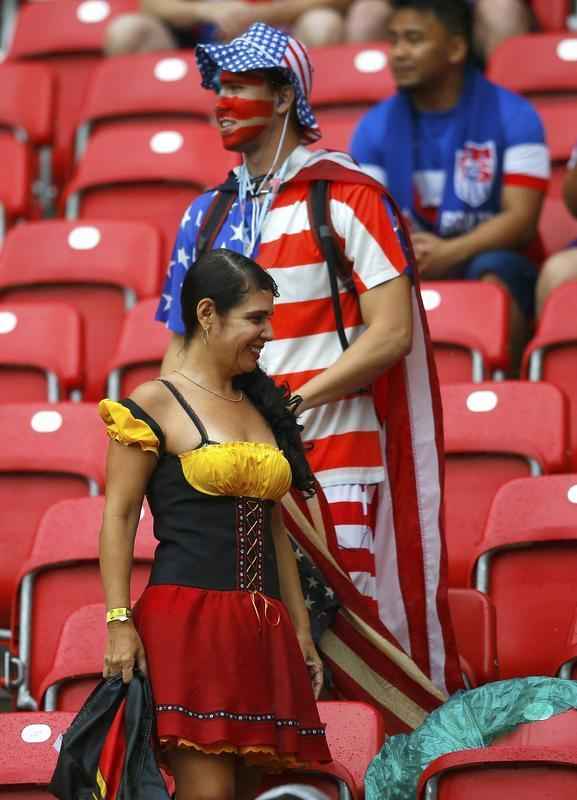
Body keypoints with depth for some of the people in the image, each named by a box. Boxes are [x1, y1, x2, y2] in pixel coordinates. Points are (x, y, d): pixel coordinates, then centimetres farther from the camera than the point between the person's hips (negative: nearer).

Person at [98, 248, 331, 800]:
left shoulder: (260, 407, 19)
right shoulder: (155, 404, -1)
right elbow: (118, 517, -5)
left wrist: (300, 629, 19)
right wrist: (119, 623, -14)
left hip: (261, 628, 7)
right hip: (187, 616, -7)